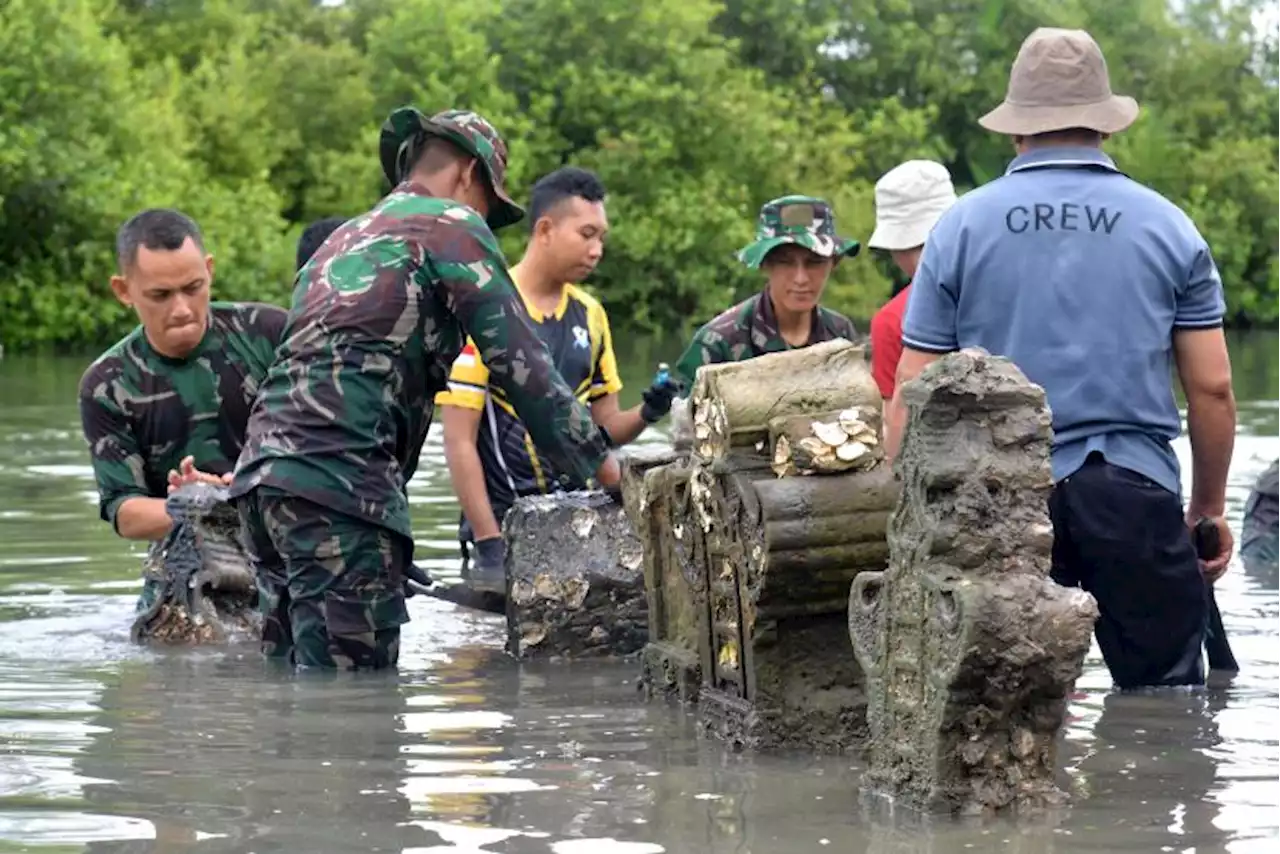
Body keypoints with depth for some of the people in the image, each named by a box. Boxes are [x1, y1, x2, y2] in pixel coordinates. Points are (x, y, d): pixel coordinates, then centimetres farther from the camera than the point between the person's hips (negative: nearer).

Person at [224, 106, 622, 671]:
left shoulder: (345, 237, 31)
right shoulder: (453, 227, 6)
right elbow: (520, 365, -2)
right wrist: (607, 471, 4)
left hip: (262, 472, 9)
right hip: (338, 476, -9)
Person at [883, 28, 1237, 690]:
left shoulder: (960, 227, 5)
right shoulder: (1168, 227, 5)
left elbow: (913, 390, 2)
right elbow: (1212, 388, 5)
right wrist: (1210, 504, 18)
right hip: (1136, 497, 0)